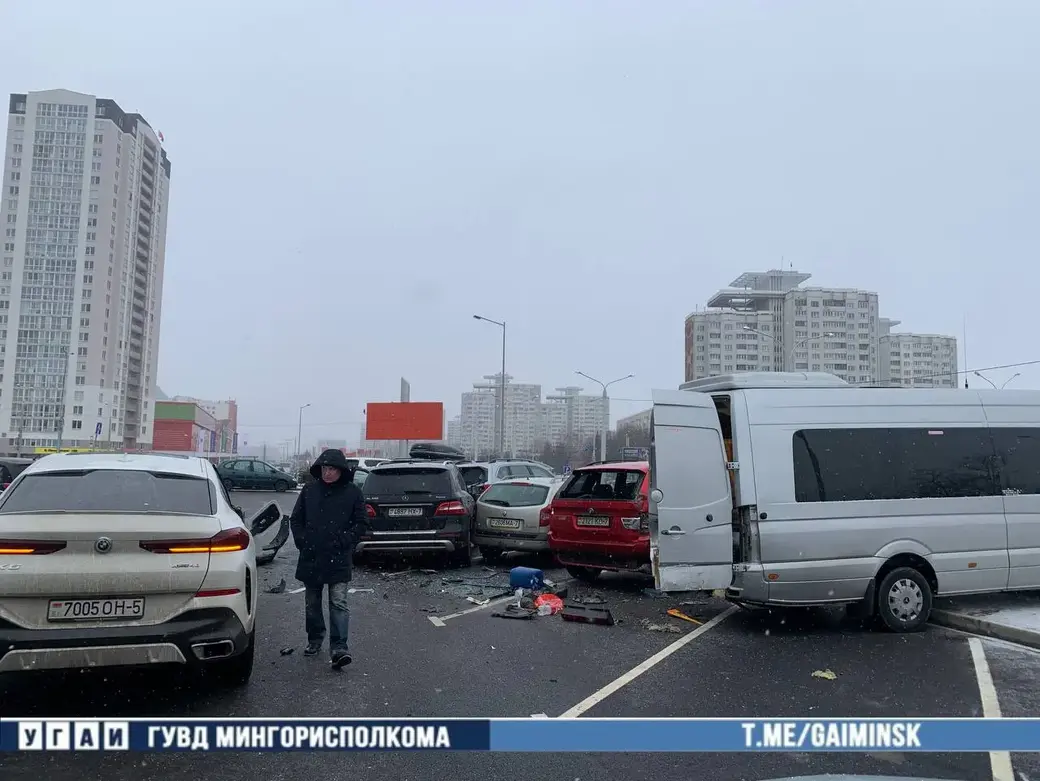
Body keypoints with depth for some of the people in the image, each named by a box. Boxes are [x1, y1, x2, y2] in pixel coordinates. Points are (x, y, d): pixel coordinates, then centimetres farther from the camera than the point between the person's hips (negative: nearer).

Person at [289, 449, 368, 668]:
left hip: (339, 559, -3)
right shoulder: (309, 490, 4)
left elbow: (361, 523, 0)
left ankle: (339, 647, -9)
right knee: (312, 602, 15)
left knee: (338, 602, -9)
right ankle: (315, 639, 32)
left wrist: (343, 541, -10)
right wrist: (302, 541, -1)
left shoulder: (352, 492, -2)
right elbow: (295, 519, 11)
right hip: (311, 558, 3)